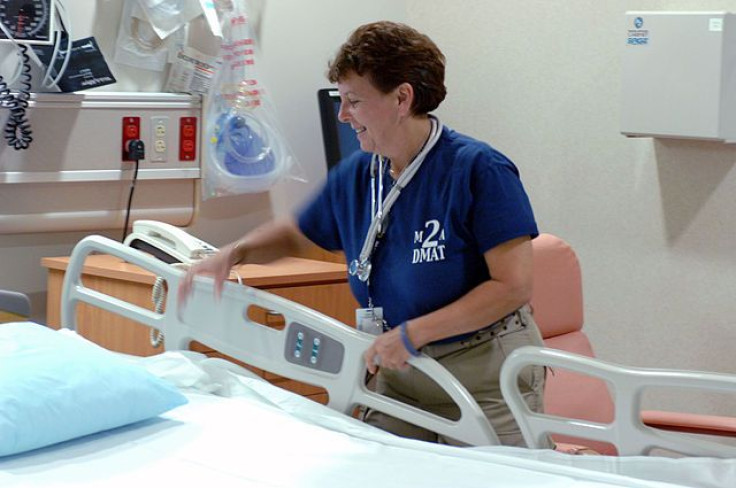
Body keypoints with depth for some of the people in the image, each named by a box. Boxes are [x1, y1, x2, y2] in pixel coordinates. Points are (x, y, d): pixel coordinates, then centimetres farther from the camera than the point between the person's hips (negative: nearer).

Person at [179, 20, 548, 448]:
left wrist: (412, 332, -22)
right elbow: (294, 234, 21)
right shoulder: (354, 176, 4)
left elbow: (514, 285, -19)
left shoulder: (479, 170, -16)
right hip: (401, 377, 6)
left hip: (486, 381, -5)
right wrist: (232, 255, 2)